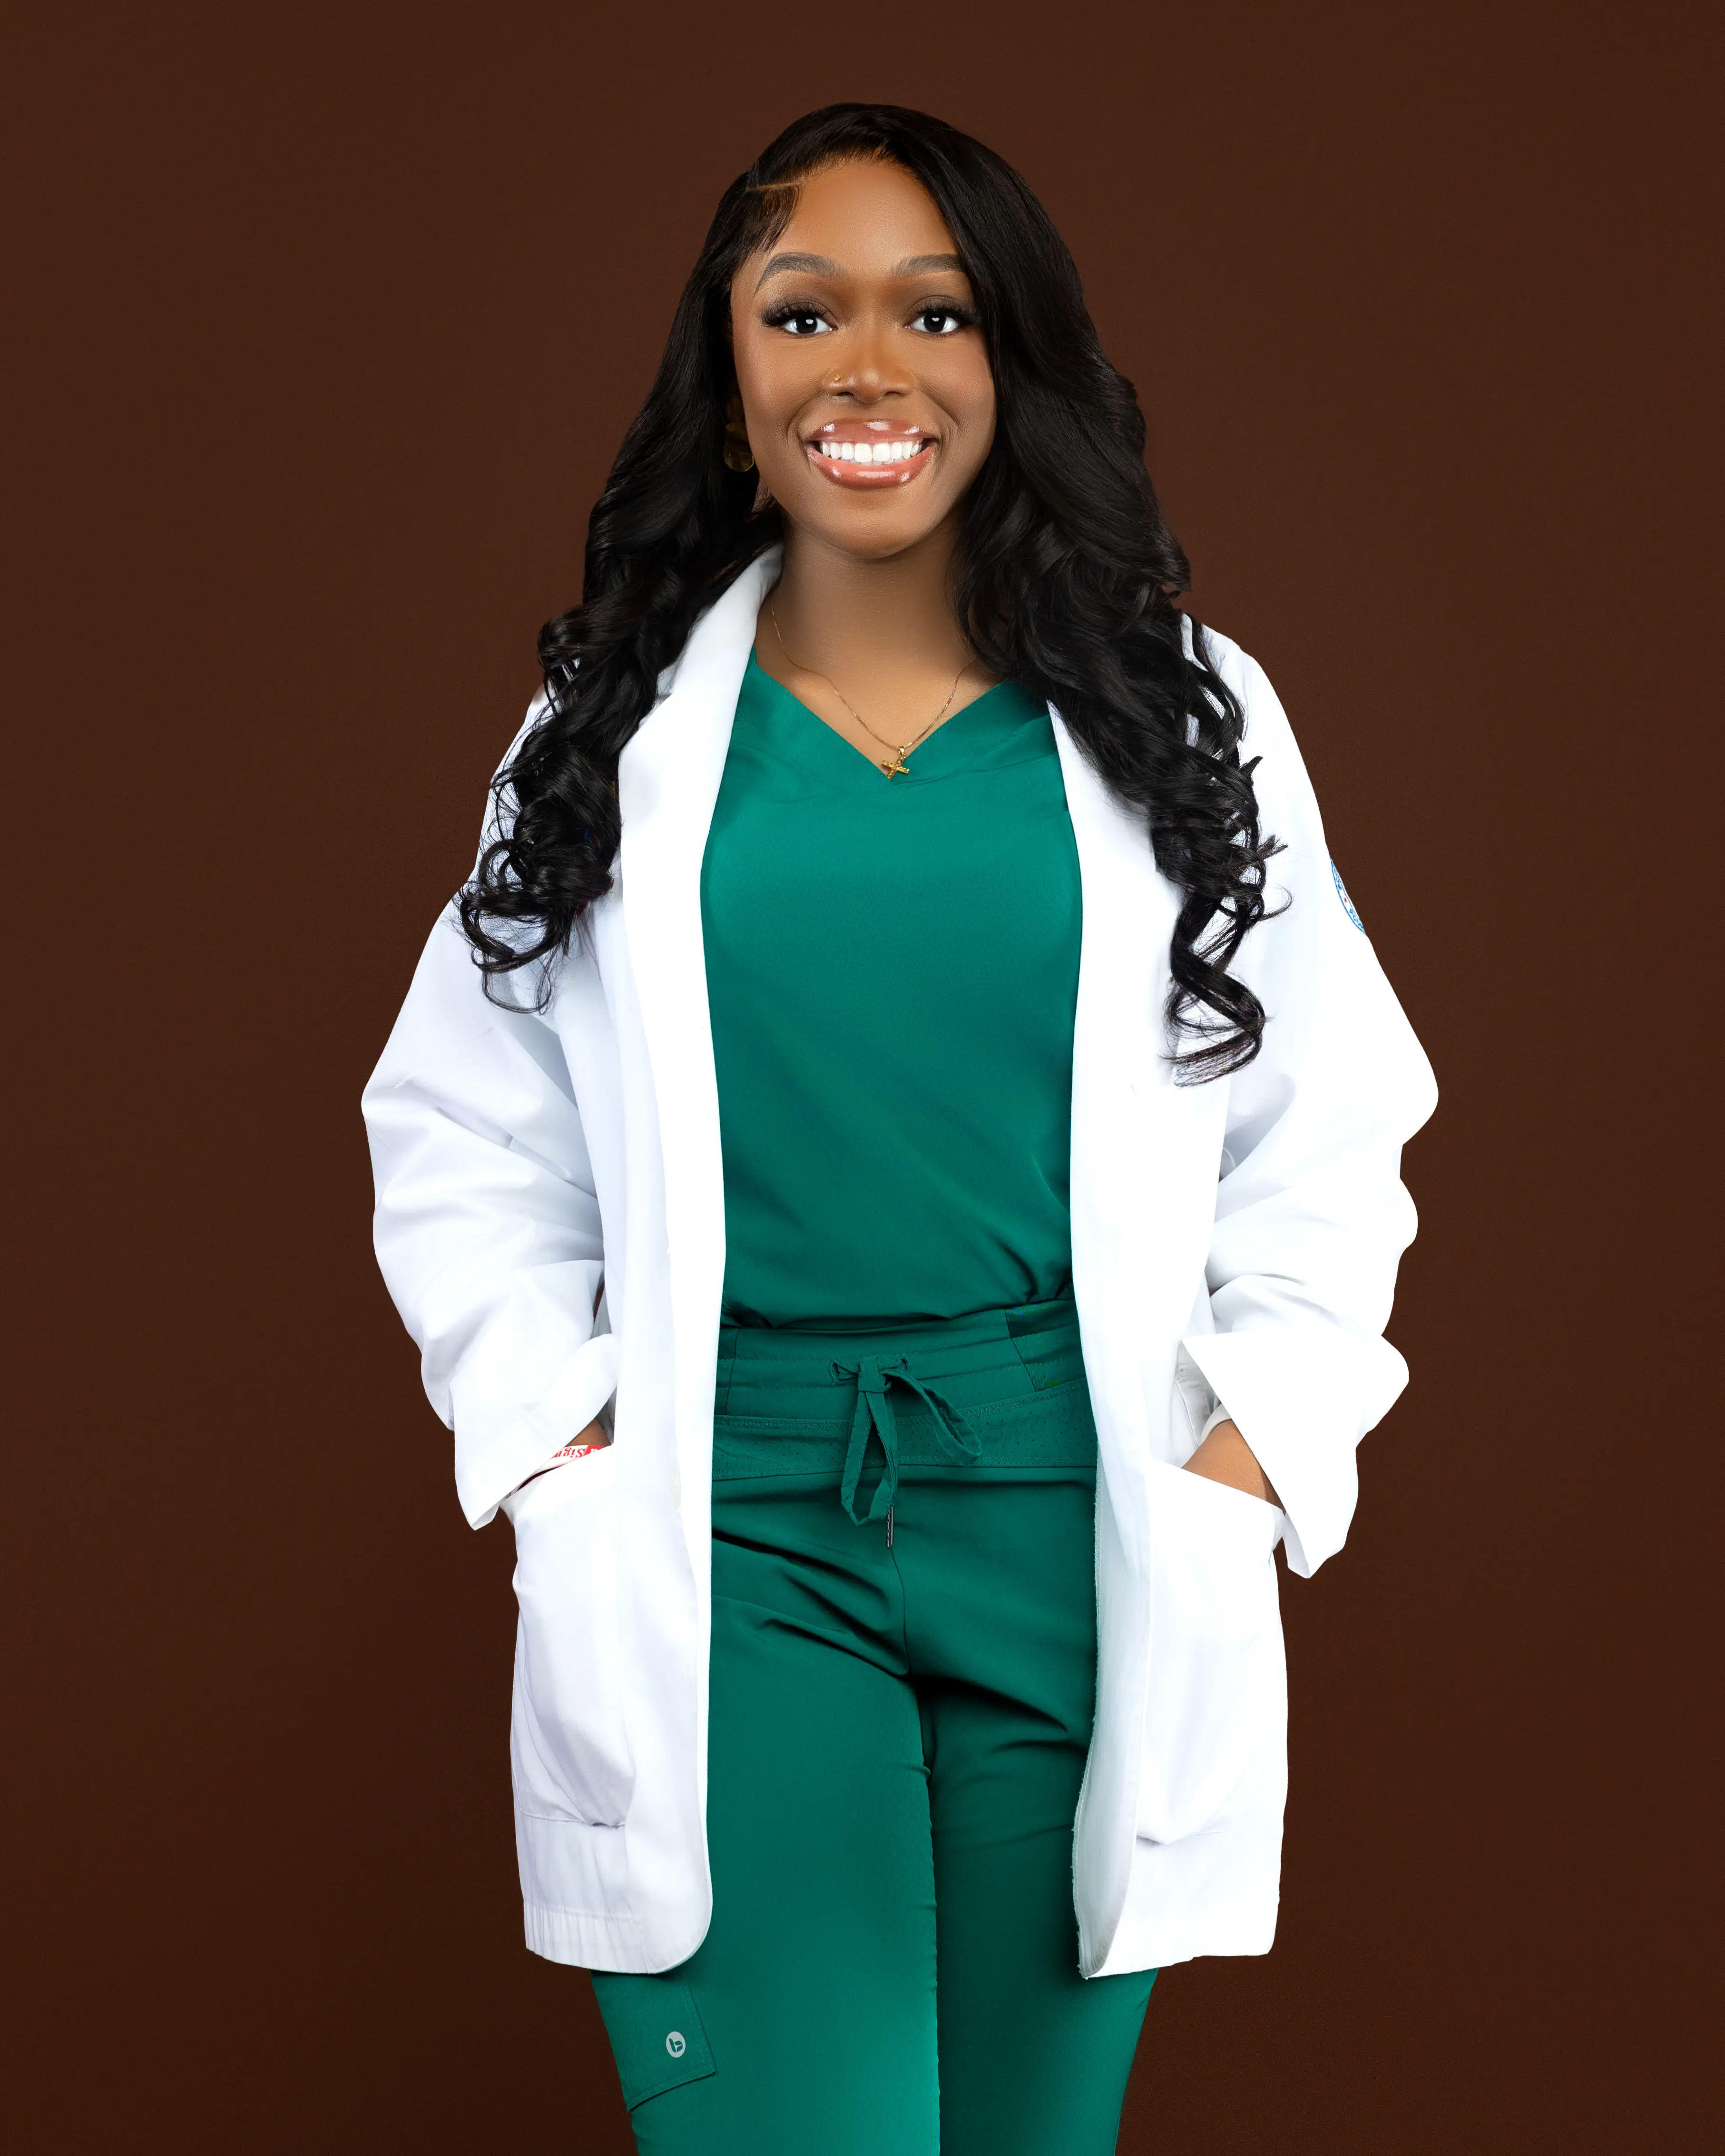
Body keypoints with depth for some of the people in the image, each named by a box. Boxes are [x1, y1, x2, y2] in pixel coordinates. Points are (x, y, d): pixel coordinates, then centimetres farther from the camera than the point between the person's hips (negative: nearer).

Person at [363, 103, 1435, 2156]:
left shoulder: (1185, 716, 7)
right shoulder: (617, 732, 7)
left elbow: (1325, 1136, 9)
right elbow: (464, 1142, 9)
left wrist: (1252, 1448, -3)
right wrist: (564, 1437, -3)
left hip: (1081, 1526, 1)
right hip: (727, 1517, -1)